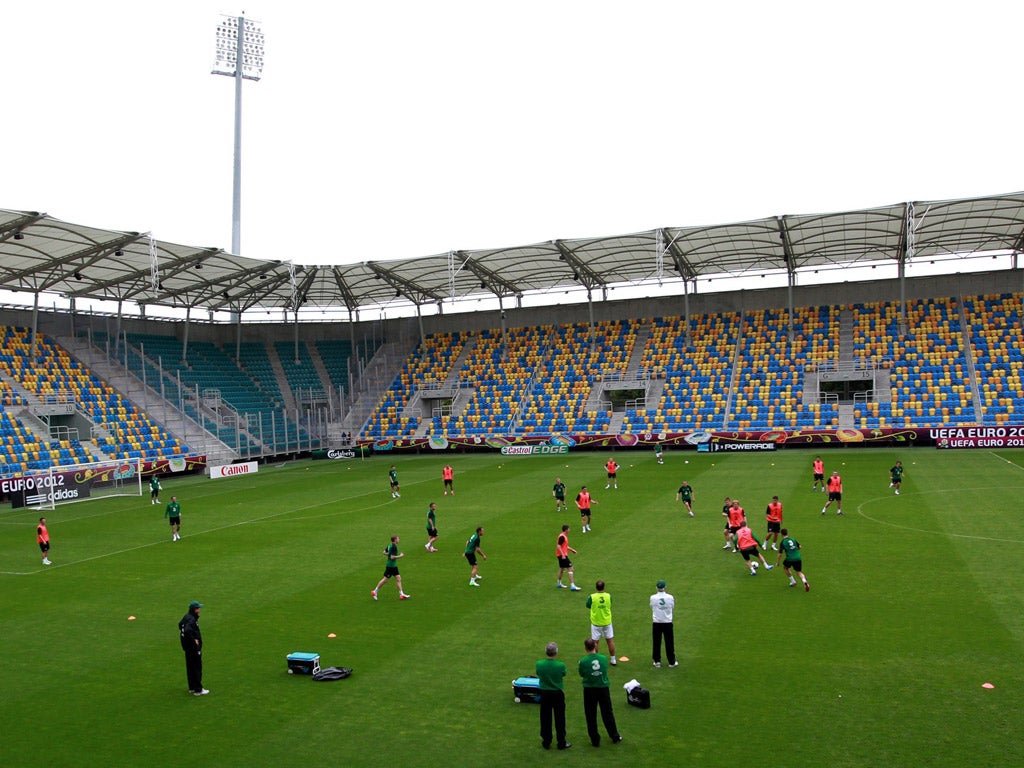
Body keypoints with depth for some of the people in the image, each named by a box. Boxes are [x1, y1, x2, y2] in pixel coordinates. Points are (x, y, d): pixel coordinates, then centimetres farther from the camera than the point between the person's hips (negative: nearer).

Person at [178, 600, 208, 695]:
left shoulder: (186, 617, 8)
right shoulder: (191, 619, -23)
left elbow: (180, 624, 27)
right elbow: (187, 630, -37)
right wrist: (194, 639, -26)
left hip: (187, 647, 10)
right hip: (194, 647, -10)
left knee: (190, 668, 17)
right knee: (197, 668, -2)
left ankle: (192, 688, 28)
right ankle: (198, 690, 4)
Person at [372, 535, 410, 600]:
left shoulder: (390, 545, 7)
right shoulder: (394, 547, -21)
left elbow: (384, 553, 16)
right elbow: (392, 557, -25)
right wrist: (400, 556, -15)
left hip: (394, 565, 10)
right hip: (390, 566, -10)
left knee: (398, 578, 6)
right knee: (385, 579, 1)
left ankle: (401, 594, 7)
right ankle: (374, 591, 14)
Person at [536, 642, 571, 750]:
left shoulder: (539, 664, -16)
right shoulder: (561, 665, -21)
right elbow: (564, 674, -2)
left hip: (544, 693, 2)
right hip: (558, 694, -2)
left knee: (545, 719, 14)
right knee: (559, 719, 12)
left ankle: (546, 742, 24)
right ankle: (561, 743, 20)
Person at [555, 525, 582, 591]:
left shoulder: (564, 536, 13)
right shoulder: (562, 537, -18)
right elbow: (558, 546, -25)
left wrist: (571, 550, 22)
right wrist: (562, 554, -30)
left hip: (561, 555, 11)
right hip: (563, 555, -11)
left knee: (562, 569, 22)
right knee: (570, 569, -10)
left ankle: (559, 583, 34)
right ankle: (572, 586, -13)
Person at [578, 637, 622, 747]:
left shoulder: (583, 661, -17)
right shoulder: (604, 658, -10)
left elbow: (581, 674, -2)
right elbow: (605, 671, 5)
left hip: (589, 690, -2)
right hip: (603, 689, 2)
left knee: (591, 716, 12)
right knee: (607, 713, 18)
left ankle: (595, 740, 19)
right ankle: (615, 737, 29)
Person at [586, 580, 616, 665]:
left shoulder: (592, 597, -19)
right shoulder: (608, 596, -12)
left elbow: (588, 605, -2)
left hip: (596, 623, -2)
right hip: (607, 622, 2)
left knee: (595, 642, 9)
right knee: (610, 640, 14)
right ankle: (613, 660, 23)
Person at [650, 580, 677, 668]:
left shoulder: (653, 598, -9)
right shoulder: (670, 597, -8)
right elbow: (673, 608, 7)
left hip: (656, 623, 0)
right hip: (667, 622, 0)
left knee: (656, 642, 10)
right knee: (669, 643, 9)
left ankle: (657, 661, 15)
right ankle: (671, 662, 17)